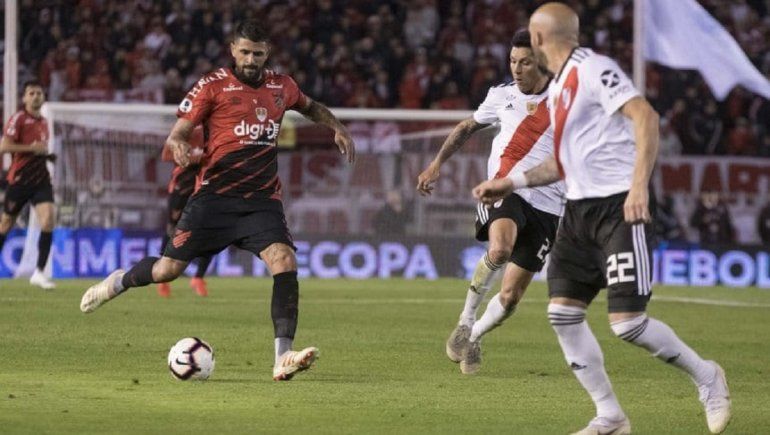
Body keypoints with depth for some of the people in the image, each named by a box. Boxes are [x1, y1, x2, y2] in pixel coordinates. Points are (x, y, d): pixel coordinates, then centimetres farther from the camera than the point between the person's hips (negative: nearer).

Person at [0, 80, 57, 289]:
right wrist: (32, 148, -19)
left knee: (48, 221, -14)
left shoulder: (43, 123, 15)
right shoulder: (18, 119, -7)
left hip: (40, 179, 5)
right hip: (19, 179, -5)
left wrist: (47, 154, 9)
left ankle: (39, 272, -11)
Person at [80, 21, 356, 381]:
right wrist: (179, 146, -26)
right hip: (216, 195, -3)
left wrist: (337, 128, 19)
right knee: (168, 269, -3)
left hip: (262, 200, 3)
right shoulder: (213, 85, -2)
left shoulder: (281, 87, 11)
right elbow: (177, 132, -4)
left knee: (284, 260, -22)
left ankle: (283, 359, -25)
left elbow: (310, 108, 35)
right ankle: (120, 281, 33)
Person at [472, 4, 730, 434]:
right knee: (563, 312, 0)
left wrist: (639, 185, -30)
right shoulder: (559, 87, 18)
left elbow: (646, 117, -22)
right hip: (580, 211, 9)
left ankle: (707, 377, 10)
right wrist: (511, 183, 22)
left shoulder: (594, 70, -11)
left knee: (628, 323, -13)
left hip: (618, 208, -9)